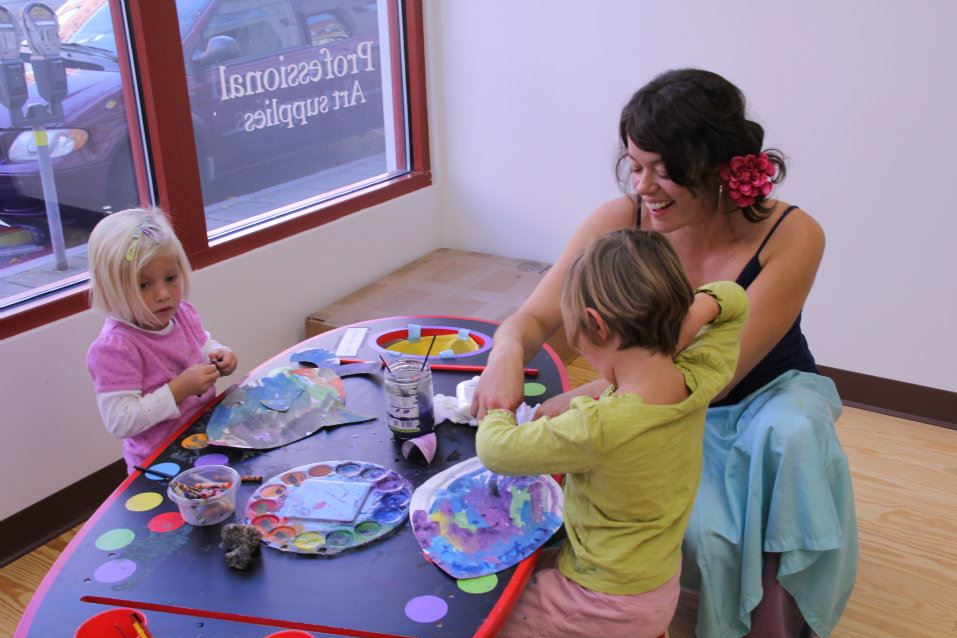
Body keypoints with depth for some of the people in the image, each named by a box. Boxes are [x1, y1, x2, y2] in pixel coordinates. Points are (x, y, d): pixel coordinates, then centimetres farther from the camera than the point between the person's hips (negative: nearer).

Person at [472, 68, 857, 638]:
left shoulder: (793, 237, -24)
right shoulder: (622, 222, -19)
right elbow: (534, 318, -13)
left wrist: (587, 399, -40)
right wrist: (508, 353, -39)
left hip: (772, 393, 0)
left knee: (791, 436, -35)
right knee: (705, 534, -28)